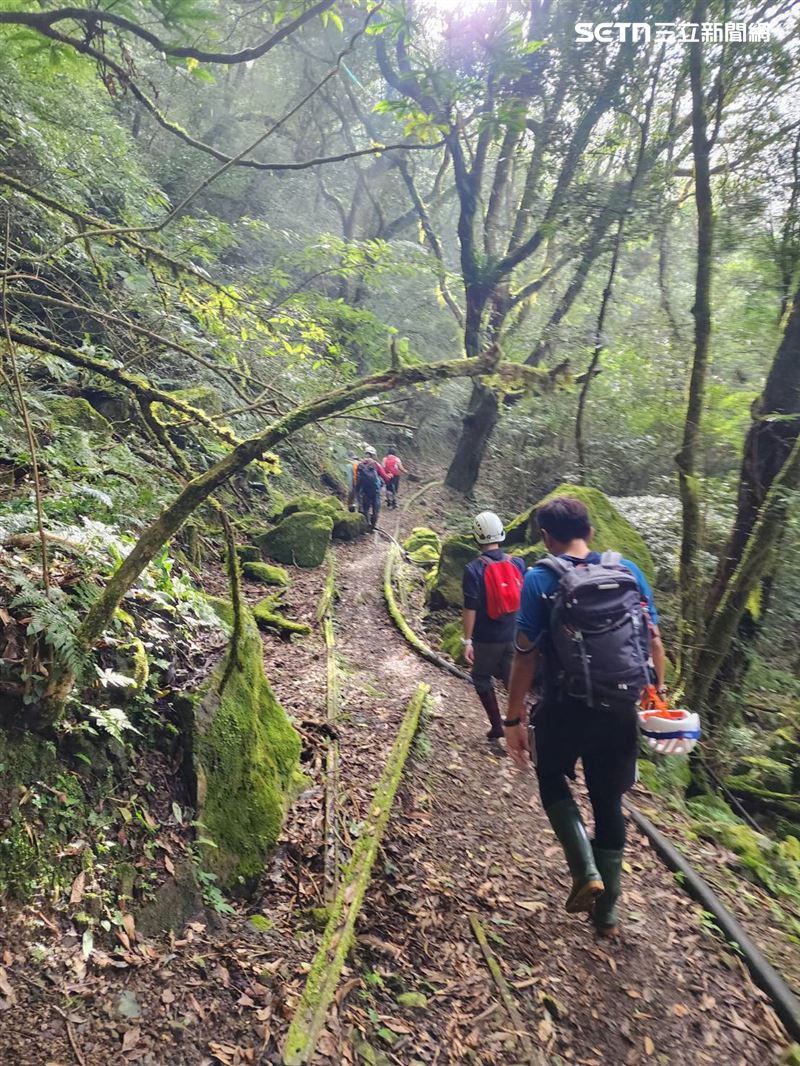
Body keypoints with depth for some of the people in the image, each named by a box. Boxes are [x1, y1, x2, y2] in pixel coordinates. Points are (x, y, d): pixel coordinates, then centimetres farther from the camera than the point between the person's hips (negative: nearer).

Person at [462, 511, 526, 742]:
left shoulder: (473, 569, -15)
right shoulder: (517, 563, -2)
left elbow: (470, 608, -16)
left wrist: (467, 640, -10)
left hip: (487, 638, -4)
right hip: (514, 635, 4)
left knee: (482, 679, 16)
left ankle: (496, 726, 17)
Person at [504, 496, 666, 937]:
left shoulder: (540, 580, -10)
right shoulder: (629, 571, 1)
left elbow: (526, 655, -12)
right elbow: (655, 642, 3)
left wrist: (514, 719, -5)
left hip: (566, 709, -3)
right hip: (621, 710, 4)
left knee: (552, 779, 24)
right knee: (608, 802, 19)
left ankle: (586, 872, 9)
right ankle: (607, 910, 31)